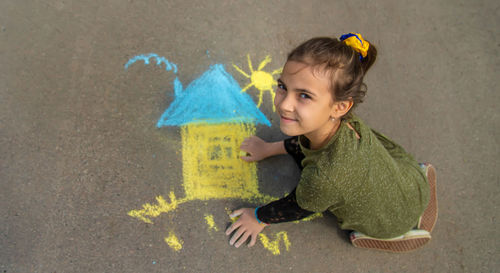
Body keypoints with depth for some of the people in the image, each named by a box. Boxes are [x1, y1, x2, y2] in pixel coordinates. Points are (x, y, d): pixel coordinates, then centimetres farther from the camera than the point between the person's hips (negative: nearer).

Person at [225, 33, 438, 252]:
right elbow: (306, 140, -1)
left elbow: (298, 207, -23)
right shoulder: (339, 119, -27)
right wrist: (270, 148, 12)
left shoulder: (324, 178, -47)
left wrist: (259, 217, -4)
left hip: (393, 222, -4)